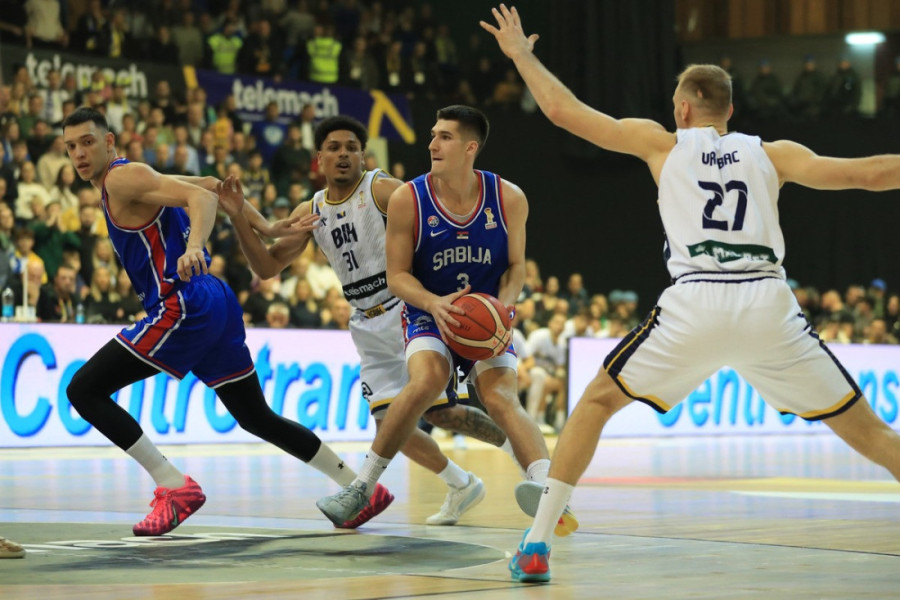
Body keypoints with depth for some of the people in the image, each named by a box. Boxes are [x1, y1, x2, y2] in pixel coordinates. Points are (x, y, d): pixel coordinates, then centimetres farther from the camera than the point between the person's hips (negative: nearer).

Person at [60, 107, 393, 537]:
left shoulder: (122, 179, -7)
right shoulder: (134, 180, 21)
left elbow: (202, 197, -21)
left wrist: (193, 247, -39)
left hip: (184, 307, -10)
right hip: (216, 306, 10)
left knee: (84, 390, -9)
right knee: (256, 417, 19)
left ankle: (175, 487, -14)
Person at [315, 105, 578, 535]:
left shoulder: (508, 199, -8)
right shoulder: (407, 200, -12)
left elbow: (516, 265, 3)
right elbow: (397, 277, -8)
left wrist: (503, 308, -18)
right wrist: (434, 304, -28)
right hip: (431, 315, -1)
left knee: (501, 399, -23)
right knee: (425, 383, -29)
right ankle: (361, 487, -15)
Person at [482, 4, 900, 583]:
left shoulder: (663, 143, 19)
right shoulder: (774, 154, 20)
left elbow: (564, 111, 20)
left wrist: (521, 53, 35)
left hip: (695, 305, -1)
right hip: (769, 303, 1)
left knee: (598, 401, 18)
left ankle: (537, 543, 11)